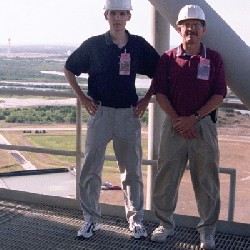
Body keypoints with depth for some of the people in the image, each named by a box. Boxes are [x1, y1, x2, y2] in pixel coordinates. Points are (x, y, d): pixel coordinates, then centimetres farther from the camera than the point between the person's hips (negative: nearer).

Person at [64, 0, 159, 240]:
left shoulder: (139, 45, 1)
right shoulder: (93, 45, -2)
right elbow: (69, 69, 10)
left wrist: (146, 99, 3)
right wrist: (81, 97, 3)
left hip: (129, 113, 1)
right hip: (100, 112, 0)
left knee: (132, 170, 8)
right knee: (90, 168, 2)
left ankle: (136, 220, 21)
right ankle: (91, 219, 17)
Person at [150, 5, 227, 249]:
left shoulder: (214, 59, 3)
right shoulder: (168, 58, 4)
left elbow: (219, 95, -1)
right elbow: (160, 92, 1)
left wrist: (193, 118, -11)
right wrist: (178, 121, -9)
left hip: (204, 125, -1)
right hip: (174, 125, 1)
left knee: (206, 180, 4)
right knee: (166, 177, 5)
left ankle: (207, 230, 18)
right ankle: (165, 224, 22)